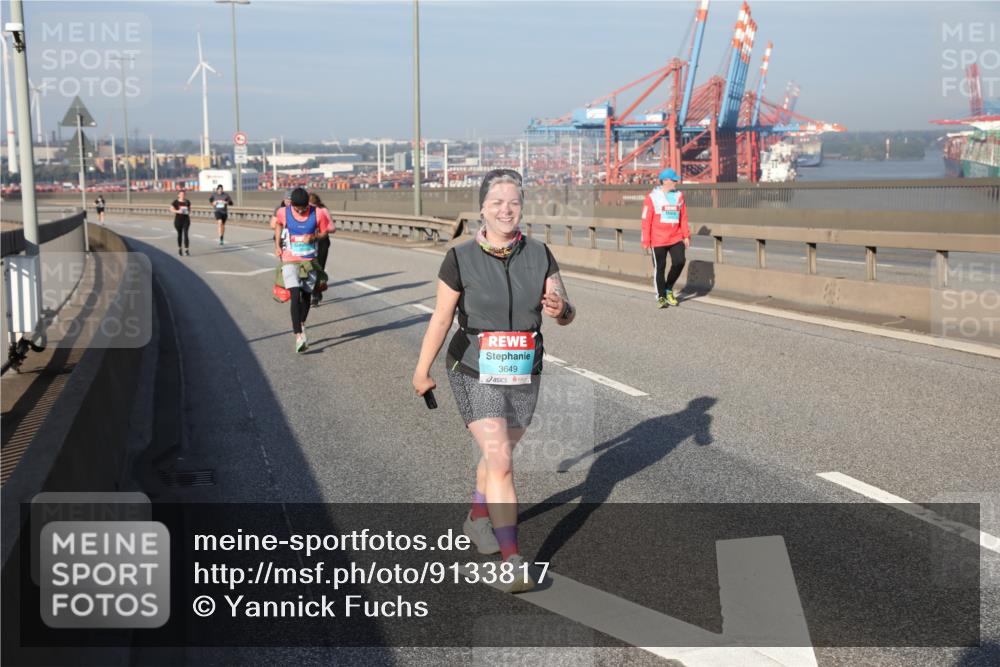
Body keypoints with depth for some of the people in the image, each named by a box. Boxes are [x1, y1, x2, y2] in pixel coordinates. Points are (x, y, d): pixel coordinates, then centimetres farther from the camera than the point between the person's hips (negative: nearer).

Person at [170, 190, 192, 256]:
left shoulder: (187, 202, 4)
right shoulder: (175, 202, -4)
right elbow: (171, 209, -1)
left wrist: (189, 212, -5)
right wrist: (178, 211, -17)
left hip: (186, 219, 1)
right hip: (178, 220, -1)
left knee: (185, 234, -8)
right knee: (179, 234, 10)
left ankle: (187, 249, -12)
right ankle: (179, 248, 27)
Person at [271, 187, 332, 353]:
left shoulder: (317, 214, -8)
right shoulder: (283, 213, -7)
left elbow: (324, 232, 4)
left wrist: (313, 237, -16)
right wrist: (277, 245, 9)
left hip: (310, 261, 2)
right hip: (290, 260, -2)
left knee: (306, 295, 15)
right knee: (295, 296, -16)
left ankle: (301, 325, 42)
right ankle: (299, 336, -21)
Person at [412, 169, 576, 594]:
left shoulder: (539, 255, -3)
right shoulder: (461, 259, -11)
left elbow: (567, 314, -2)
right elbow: (440, 319, -3)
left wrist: (560, 309, -26)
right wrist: (422, 371, 5)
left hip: (524, 377, 4)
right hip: (476, 376, -4)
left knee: (496, 455, 21)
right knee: (500, 463, -15)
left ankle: (477, 519, 47)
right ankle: (513, 562, -11)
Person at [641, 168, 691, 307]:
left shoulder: (679, 196, 8)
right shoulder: (652, 197, -6)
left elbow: (683, 217, 11)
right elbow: (646, 220, -6)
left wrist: (686, 235, 6)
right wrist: (646, 241, -8)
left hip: (676, 238, 4)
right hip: (658, 240, -4)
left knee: (679, 262, -8)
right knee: (659, 267, 2)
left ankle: (668, 289, 14)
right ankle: (661, 296, 15)